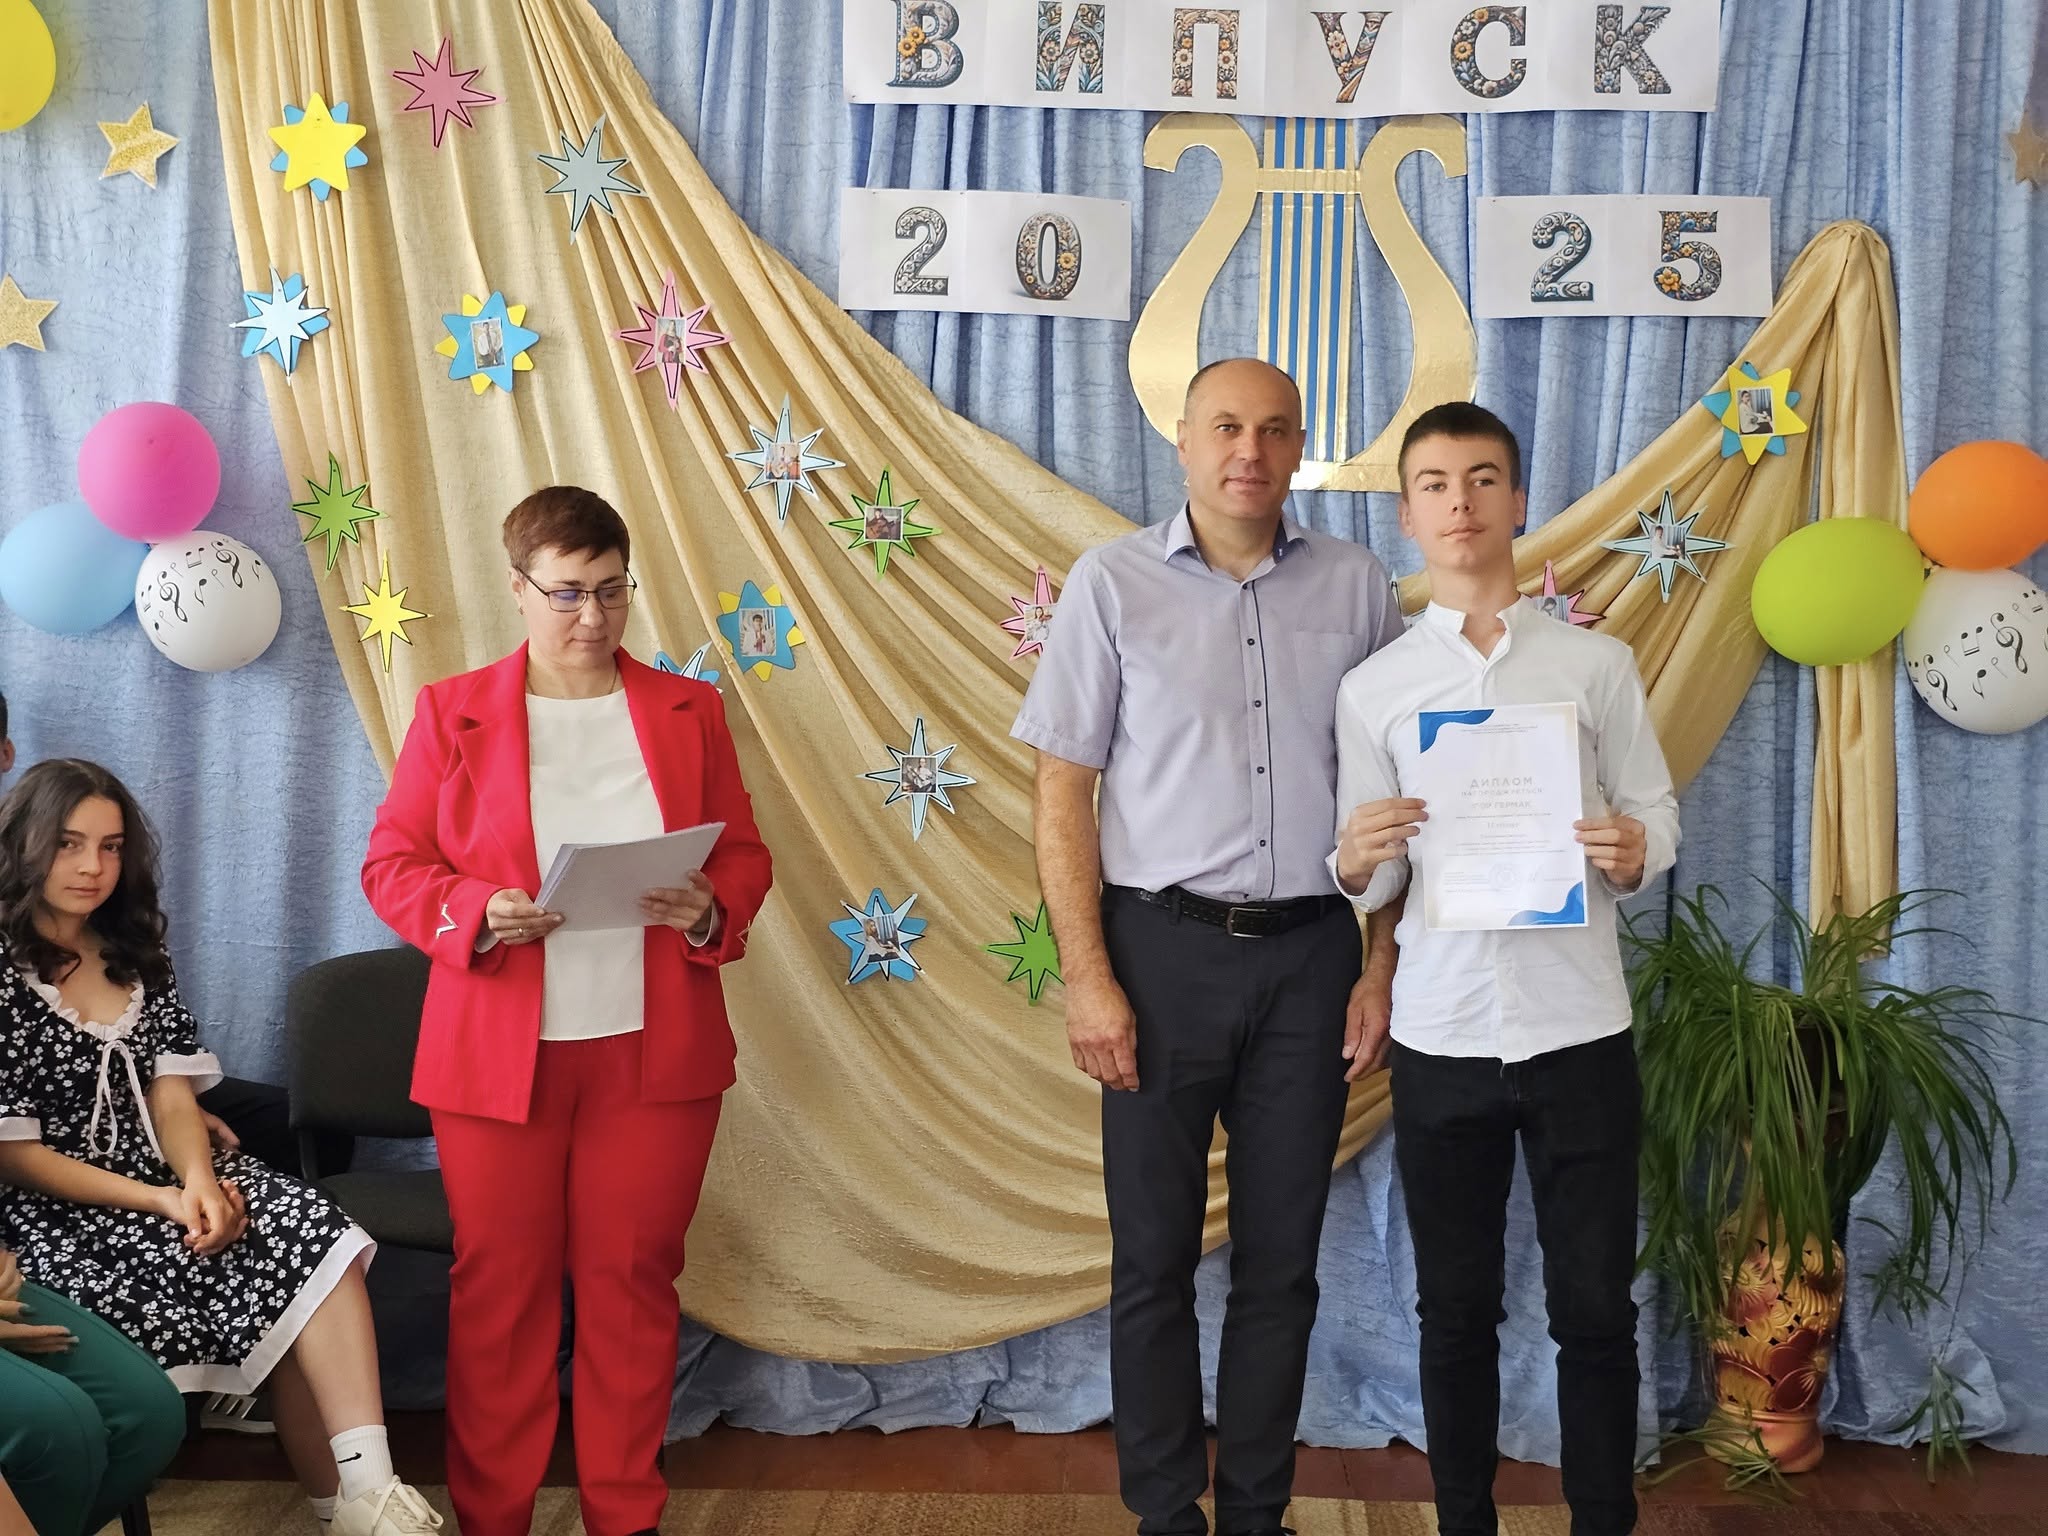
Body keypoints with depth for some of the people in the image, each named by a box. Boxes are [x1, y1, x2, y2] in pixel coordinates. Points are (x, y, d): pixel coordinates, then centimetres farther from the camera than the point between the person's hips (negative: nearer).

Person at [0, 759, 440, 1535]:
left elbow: (172, 1099, 6)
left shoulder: (135, 956, 12)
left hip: (168, 1180, 5)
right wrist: (161, 1201, -19)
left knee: (317, 1236, -23)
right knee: (272, 1273, -25)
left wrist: (199, 1180, -17)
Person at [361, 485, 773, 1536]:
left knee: (632, 1279, 7)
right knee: (500, 1284, 5)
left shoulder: (686, 710, 8)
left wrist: (709, 911, -12)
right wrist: (476, 915, -16)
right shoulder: (452, 711, 4)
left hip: (654, 1049, 1)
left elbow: (746, 857, 10)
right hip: (498, 1052, -1)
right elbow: (391, 865, 3)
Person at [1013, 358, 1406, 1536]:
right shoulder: (1114, 582, -1)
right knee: (1156, 1256, 6)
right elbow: (1063, 790, -2)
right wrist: (1089, 979, -7)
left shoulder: (1356, 587, 4)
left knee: (1282, 1259, 10)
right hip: (1166, 947, -2)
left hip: (1308, 952, 2)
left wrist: (1384, 962, 3)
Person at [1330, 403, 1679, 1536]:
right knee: (1456, 1312, 12)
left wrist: (1635, 852, -18)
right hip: (1442, 1038, 1)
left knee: (1595, 1311, 7)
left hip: (1579, 1030, 0)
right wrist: (1361, 863, -18)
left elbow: (1656, 813, 4)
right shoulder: (1373, 688, 4)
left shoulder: (1597, 665, 3)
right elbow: (1370, 887, 4)